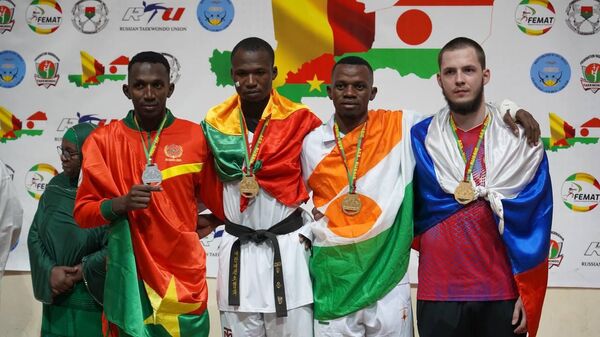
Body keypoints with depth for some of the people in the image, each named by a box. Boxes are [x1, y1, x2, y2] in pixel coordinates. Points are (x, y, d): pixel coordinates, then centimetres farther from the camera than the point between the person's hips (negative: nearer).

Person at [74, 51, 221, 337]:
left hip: (182, 271, 0)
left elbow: (214, 199, 12)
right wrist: (120, 204, -16)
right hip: (129, 273, 0)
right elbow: (82, 212, -1)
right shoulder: (104, 140, 0)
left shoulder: (195, 136, 0)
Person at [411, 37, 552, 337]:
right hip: (438, 293, 0)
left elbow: (536, 221, -1)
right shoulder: (419, 138, 0)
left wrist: (528, 292, -4)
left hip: (503, 293, 0)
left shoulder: (520, 138, 0)